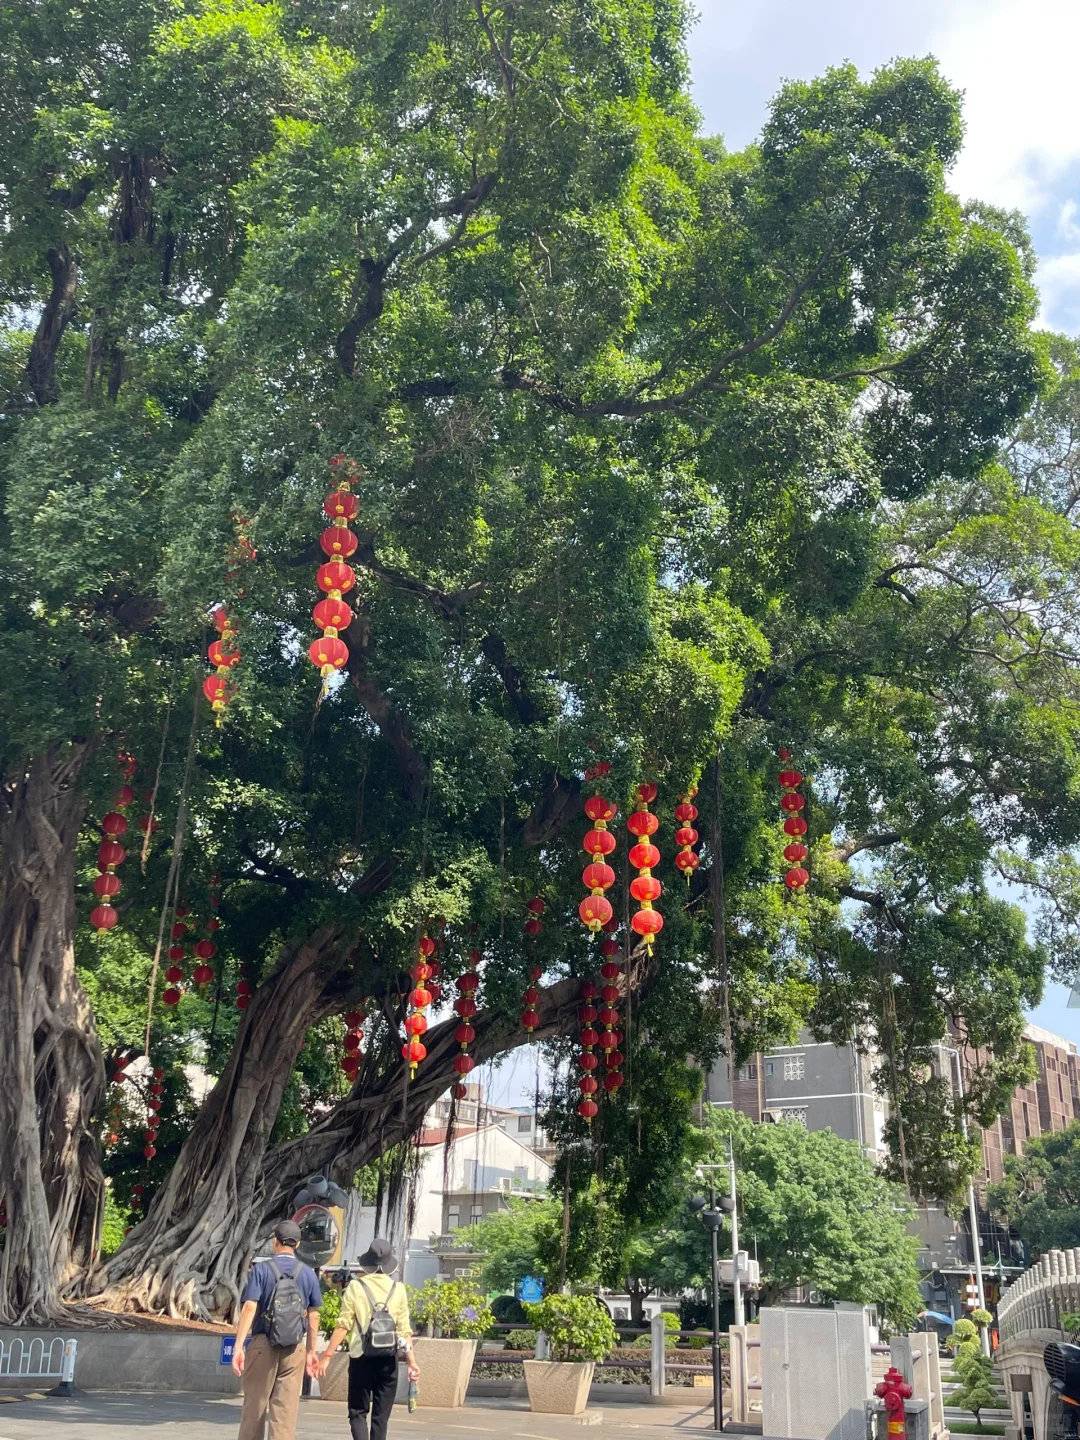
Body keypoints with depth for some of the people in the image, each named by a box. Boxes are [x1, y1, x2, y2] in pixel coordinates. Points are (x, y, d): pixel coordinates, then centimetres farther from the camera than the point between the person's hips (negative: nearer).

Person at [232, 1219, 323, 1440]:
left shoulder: (261, 1269, -3)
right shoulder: (309, 1274, 4)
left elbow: (249, 1308, -12)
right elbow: (313, 1316, 5)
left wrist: (238, 1346, -13)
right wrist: (311, 1351, 14)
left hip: (263, 1345, -1)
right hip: (295, 1348, 2)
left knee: (254, 1405, 12)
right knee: (286, 1409, 4)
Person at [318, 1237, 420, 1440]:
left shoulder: (355, 1286, -3)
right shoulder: (398, 1289, 2)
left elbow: (343, 1327, -6)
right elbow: (405, 1330, 0)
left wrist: (327, 1356, -1)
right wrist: (412, 1362, 4)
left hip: (361, 1358, -2)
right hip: (388, 1359, 2)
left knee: (358, 1412, 9)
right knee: (381, 1415, 12)